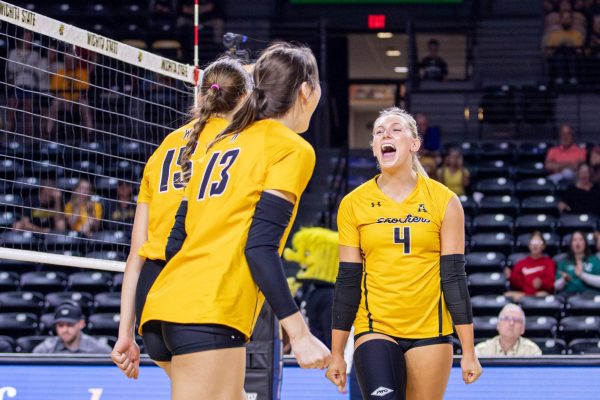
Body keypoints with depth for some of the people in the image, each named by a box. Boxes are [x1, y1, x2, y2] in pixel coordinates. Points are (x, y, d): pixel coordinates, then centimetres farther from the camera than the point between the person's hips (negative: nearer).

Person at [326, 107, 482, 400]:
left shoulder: (444, 201, 2)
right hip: (375, 330, 0)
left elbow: (454, 277, 1)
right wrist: (336, 354, 4)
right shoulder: (353, 204, 4)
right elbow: (347, 281, 6)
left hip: (430, 331, 1)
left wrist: (468, 352, -2)